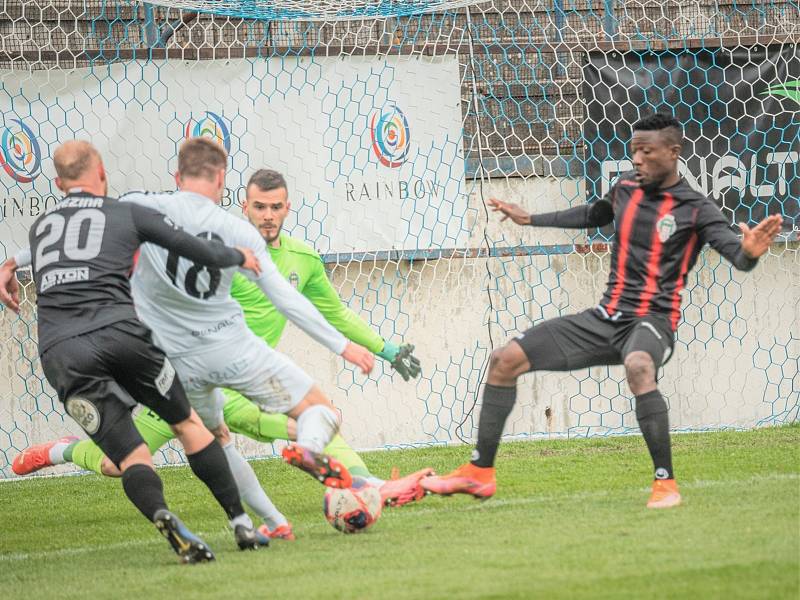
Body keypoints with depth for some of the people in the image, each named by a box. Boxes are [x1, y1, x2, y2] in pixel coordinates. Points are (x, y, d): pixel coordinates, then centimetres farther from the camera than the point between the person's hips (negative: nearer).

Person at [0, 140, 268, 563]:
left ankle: (162, 516, -28)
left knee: (131, 459, 3)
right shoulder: (128, 215, 12)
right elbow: (196, 250, 14)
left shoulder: (38, 228, 24)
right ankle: (241, 523, 11)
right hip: (118, 334, -2)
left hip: (58, 354, 2)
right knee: (188, 424, 16)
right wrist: (239, 257, 33)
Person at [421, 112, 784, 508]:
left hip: (653, 320, -7)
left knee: (638, 367, -43)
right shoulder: (625, 189, 7)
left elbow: (736, 254, -23)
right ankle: (480, 472, 14)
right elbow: (594, 215, 29)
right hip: (605, 318, 7)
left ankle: (665, 483, -33)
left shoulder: (695, 209, -10)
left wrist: (749, 252, -47)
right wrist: (531, 219, 37)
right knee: (505, 359, 3)